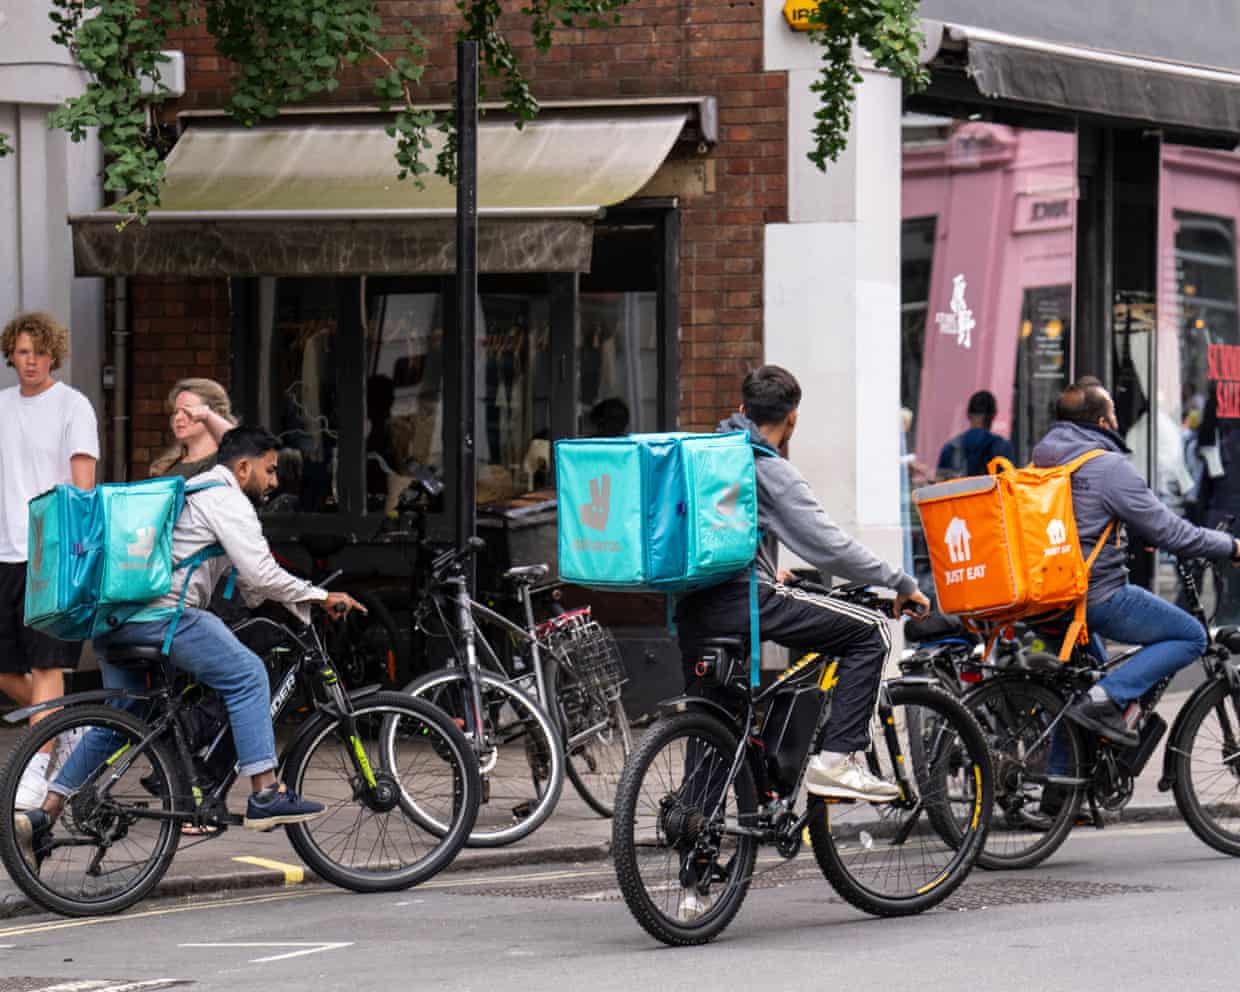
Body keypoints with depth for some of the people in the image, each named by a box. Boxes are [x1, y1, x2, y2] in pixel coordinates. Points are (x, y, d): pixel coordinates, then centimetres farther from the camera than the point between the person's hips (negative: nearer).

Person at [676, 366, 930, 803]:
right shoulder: (771, 471, -7)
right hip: (743, 599, -8)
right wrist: (903, 584, -4)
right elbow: (831, 548, -12)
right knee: (870, 632, -1)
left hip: (691, 607, 8)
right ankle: (835, 759, -8)